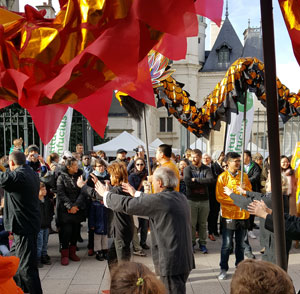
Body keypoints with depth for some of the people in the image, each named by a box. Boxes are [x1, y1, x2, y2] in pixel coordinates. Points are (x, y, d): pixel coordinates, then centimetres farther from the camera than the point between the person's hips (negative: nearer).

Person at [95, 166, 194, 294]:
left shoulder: (159, 199, -18)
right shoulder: (181, 197, 8)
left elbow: (126, 204, -12)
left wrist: (106, 194, 4)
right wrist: (136, 193, 33)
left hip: (171, 263, -8)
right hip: (186, 259, 9)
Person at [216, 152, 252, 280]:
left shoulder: (244, 176, 7)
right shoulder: (222, 177, -4)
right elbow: (219, 197, -8)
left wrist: (245, 189, -11)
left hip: (243, 214, 3)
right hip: (228, 215, -3)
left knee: (240, 244, 13)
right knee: (226, 244, 1)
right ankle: (223, 269, 14)